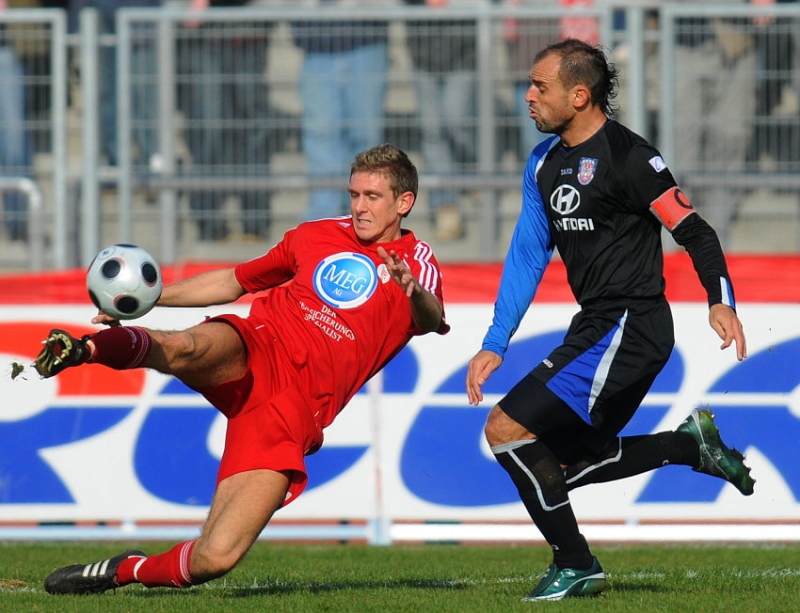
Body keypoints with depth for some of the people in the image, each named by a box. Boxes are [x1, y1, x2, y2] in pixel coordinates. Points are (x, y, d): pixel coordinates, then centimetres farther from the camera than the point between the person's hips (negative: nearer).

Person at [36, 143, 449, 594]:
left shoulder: (415, 263, 12)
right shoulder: (316, 236, 21)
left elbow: (432, 321, -11)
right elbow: (233, 282, 33)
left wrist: (415, 295, -36)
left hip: (295, 410, -2)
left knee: (216, 558, -14)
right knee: (186, 350, -41)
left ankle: (128, 572, 10)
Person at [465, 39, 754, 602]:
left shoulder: (628, 156, -14)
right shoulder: (545, 162, 12)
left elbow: (695, 232, -14)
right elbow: (528, 255, 15)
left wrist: (720, 301, -29)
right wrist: (495, 344, 10)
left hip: (631, 327, -10)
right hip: (595, 327, 10)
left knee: (506, 428, -15)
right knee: (565, 464, 13)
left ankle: (575, 565, -5)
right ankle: (691, 445, 20)